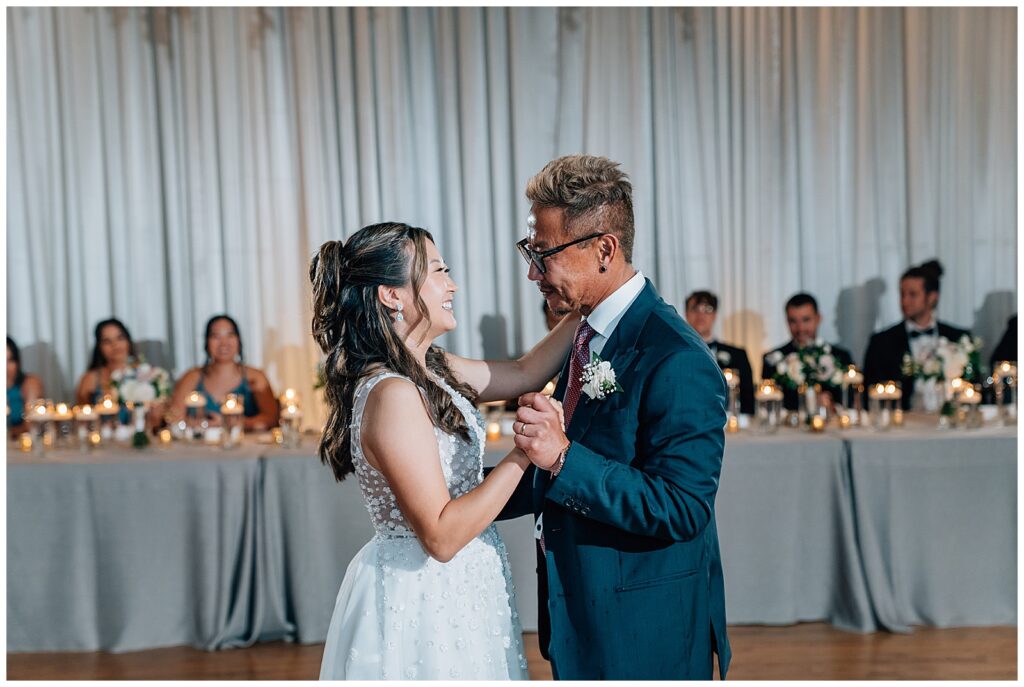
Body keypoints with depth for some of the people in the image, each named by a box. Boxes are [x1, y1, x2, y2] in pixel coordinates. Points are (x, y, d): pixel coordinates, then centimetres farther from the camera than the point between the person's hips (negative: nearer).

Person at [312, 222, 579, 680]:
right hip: (424, 602, -9)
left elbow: (524, 373, 13)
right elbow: (441, 535, -26)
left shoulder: (430, 370, 3)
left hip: (454, 591, 9)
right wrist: (523, 452, -24)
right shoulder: (392, 394, -24)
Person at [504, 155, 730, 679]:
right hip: (583, 618, 9)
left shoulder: (676, 360, -23)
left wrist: (564, 457, -34)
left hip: (646, 638, -9)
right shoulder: (586, 337, 6)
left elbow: (682, 509, -27)